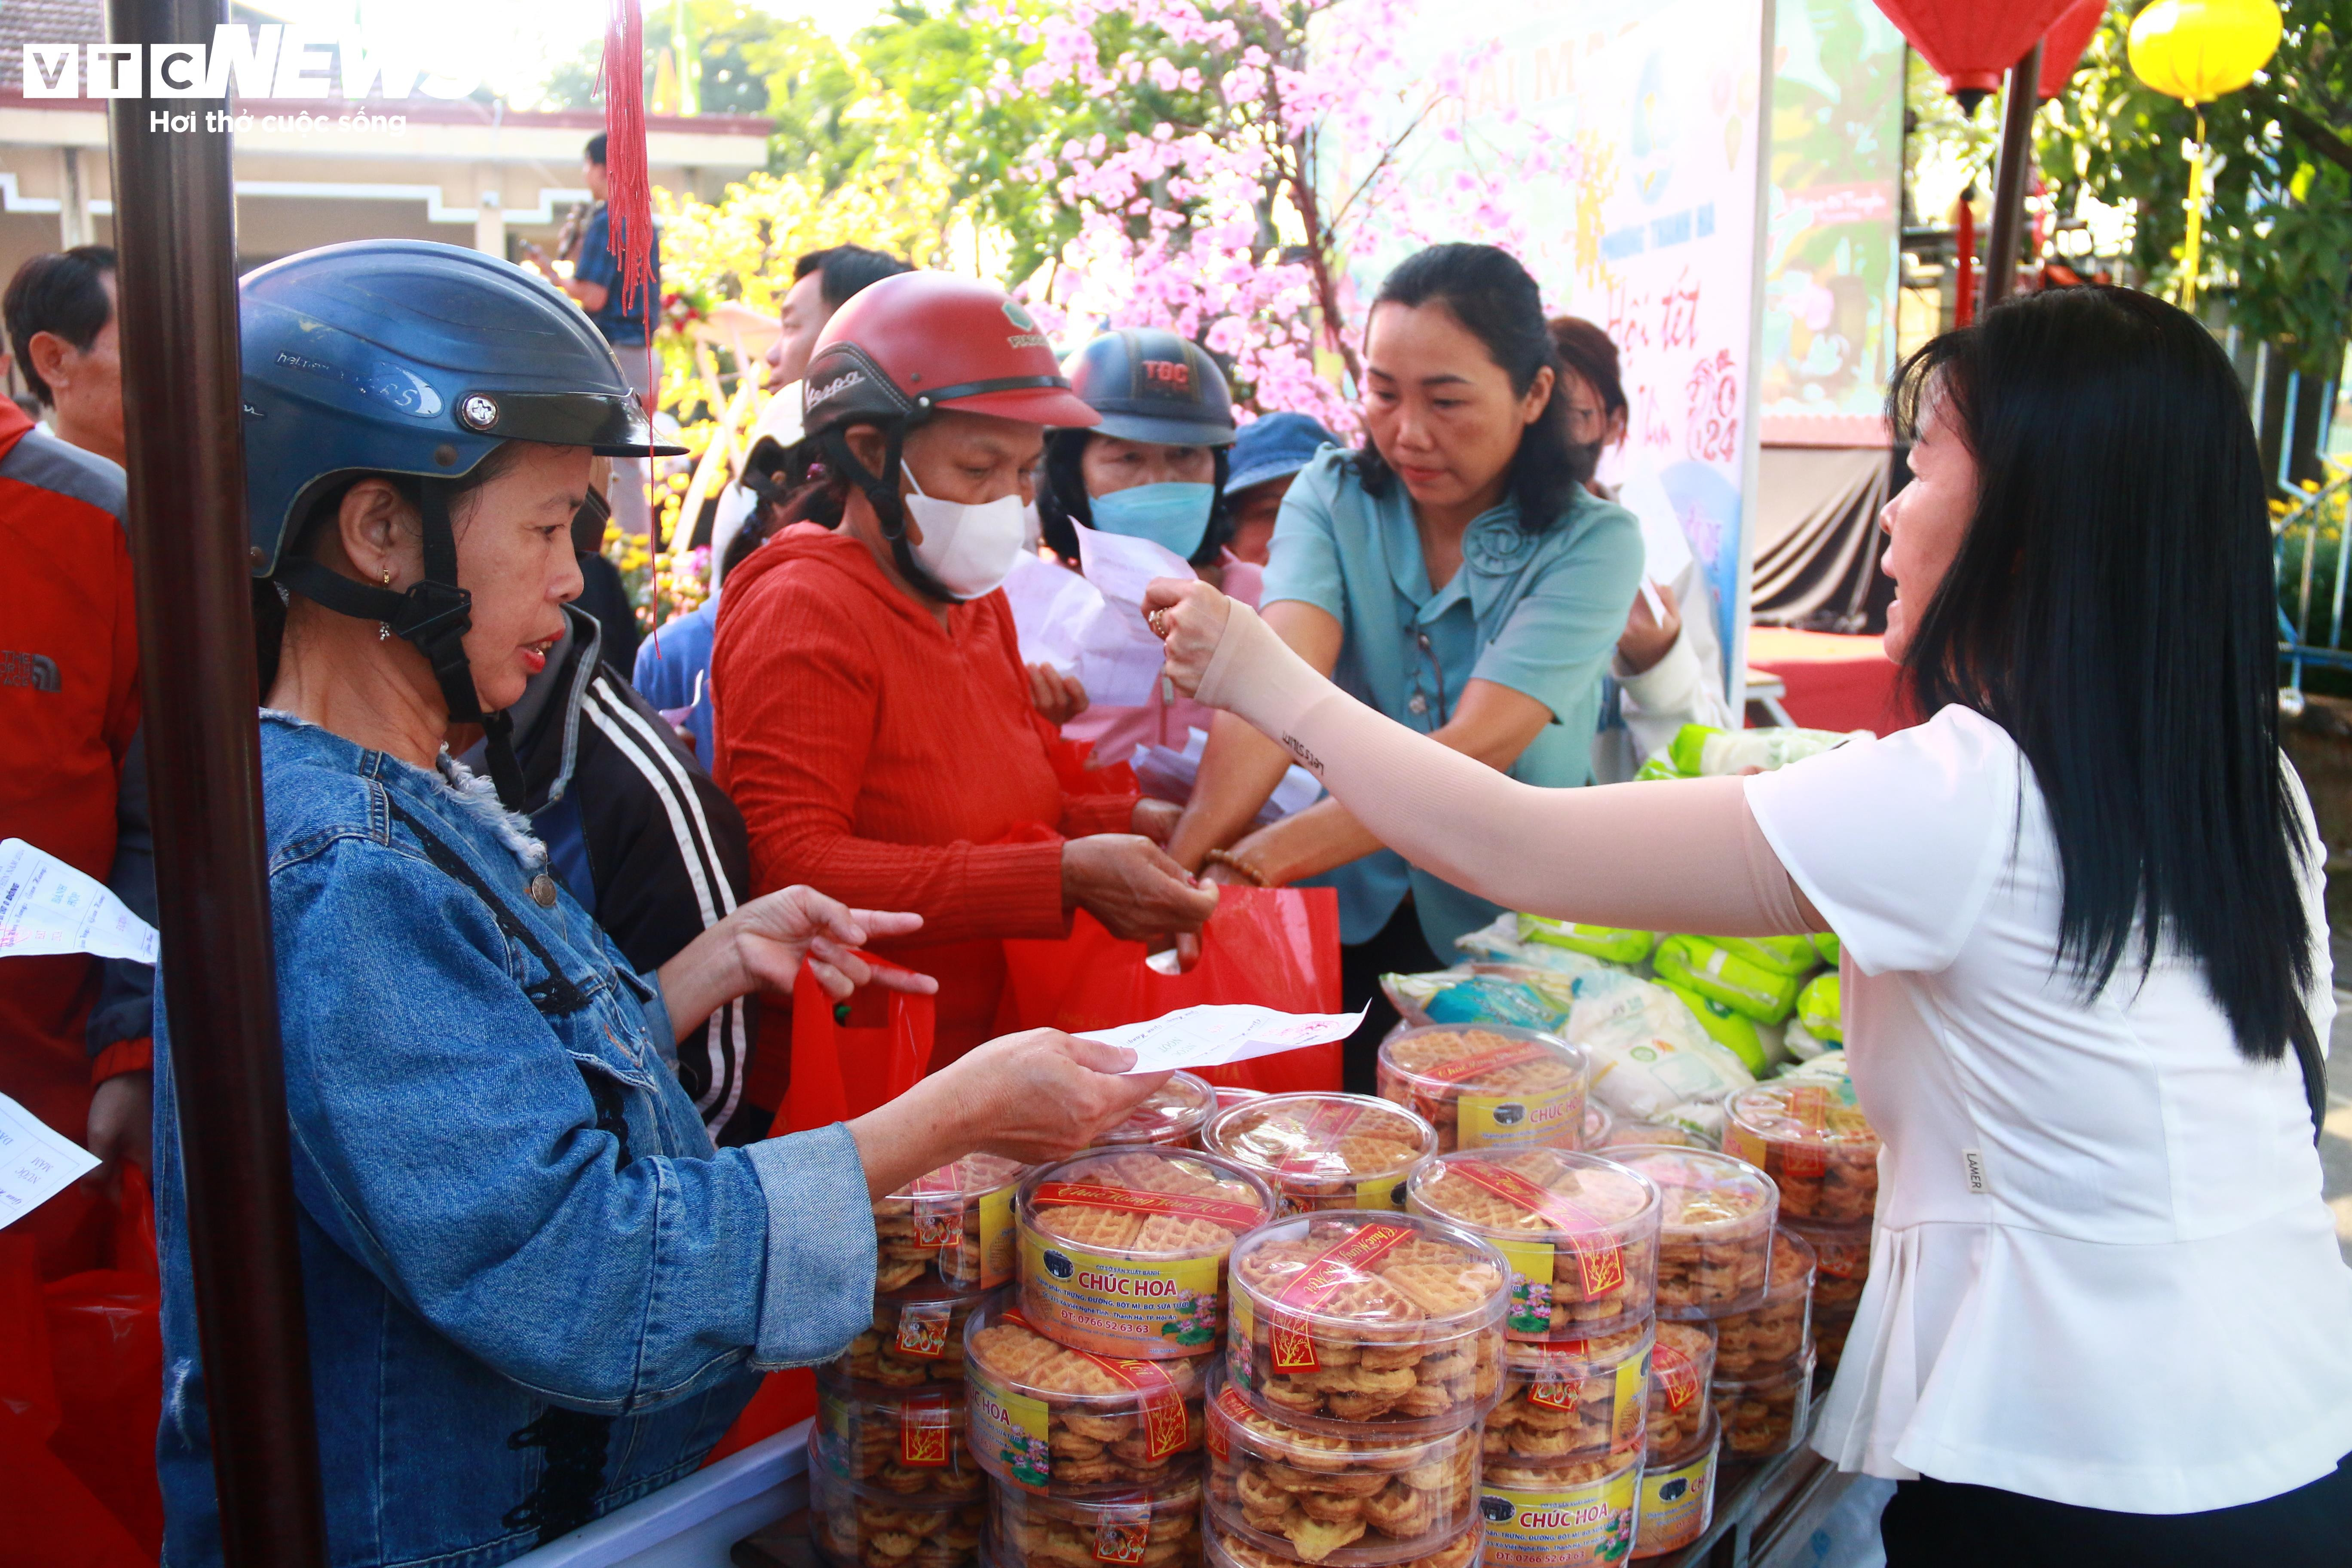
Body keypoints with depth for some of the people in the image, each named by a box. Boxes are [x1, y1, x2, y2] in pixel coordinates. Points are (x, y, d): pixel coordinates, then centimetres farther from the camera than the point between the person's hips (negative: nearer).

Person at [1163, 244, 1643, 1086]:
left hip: (1500, 929, -1)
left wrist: (1261, 859, -37)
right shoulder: (1332, 497, 0)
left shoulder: (1591, 541, -9)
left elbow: (1480, 746, -24)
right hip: (1346, 915, 1)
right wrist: (1186, 855, -38)